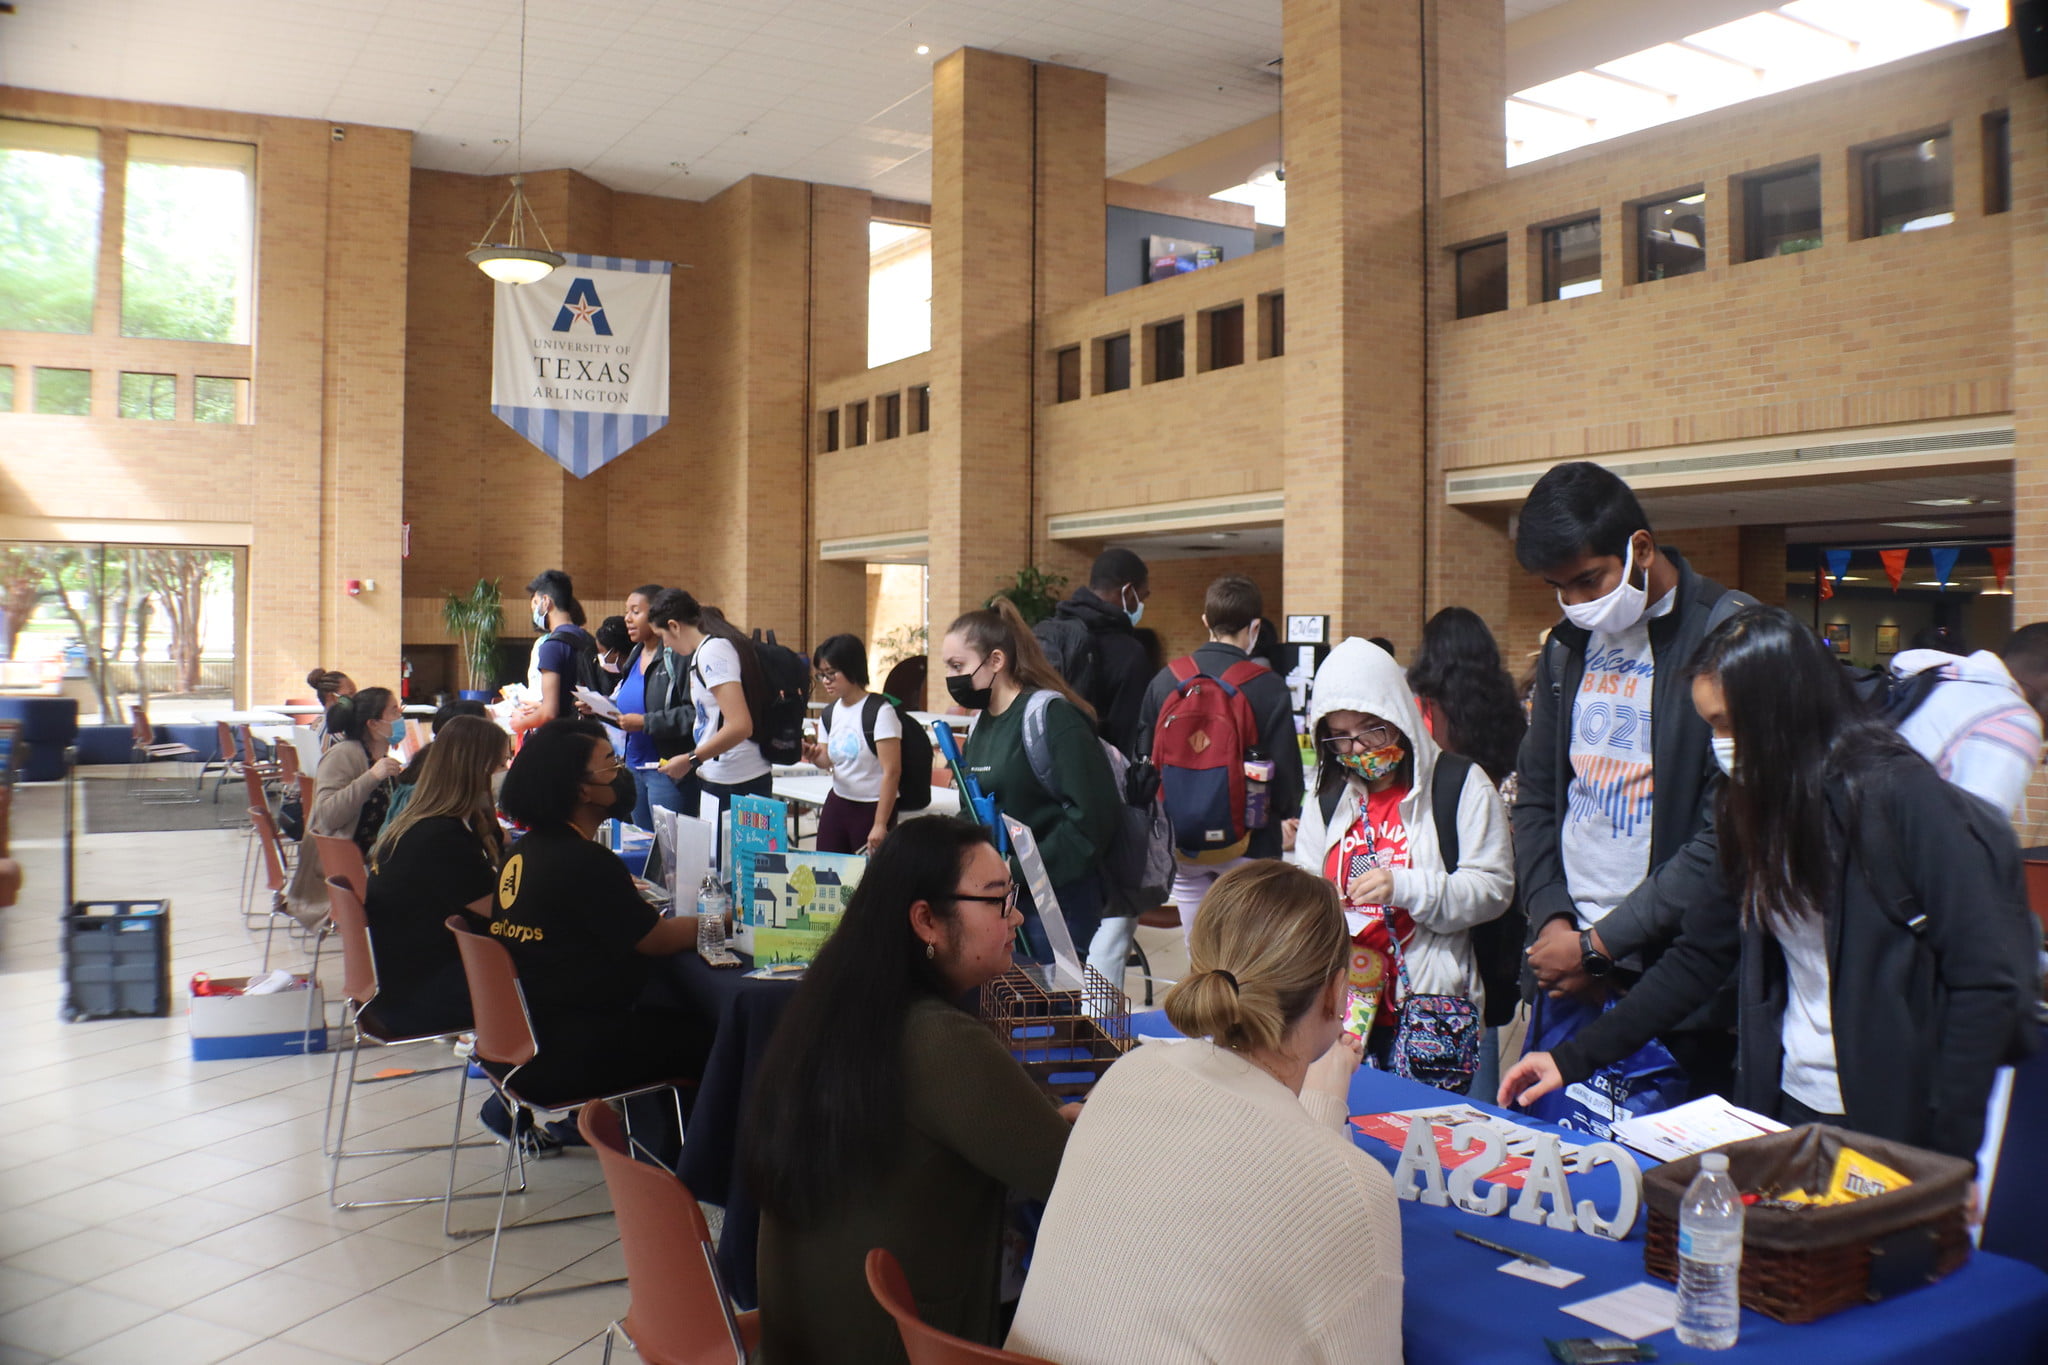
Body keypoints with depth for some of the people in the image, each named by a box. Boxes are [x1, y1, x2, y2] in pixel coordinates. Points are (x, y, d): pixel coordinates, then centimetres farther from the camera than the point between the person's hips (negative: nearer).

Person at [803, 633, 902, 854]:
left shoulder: (880, 711, -14)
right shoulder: (829, 714, 8)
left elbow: (891, 772, -16)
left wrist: (880, 824, -18)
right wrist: (813, 755, -8)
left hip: (872, 808, -6)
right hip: (837, 804, 6)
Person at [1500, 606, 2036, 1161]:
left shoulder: (1902, 795, -15)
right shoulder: (1751, 805, 4)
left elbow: (1990, 980, -15)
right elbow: (1700, 957, 7)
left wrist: (1946, 1162, -17)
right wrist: (1573, 1058, 2)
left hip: (1893, 1123, -6)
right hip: (1786, 1104, 6)